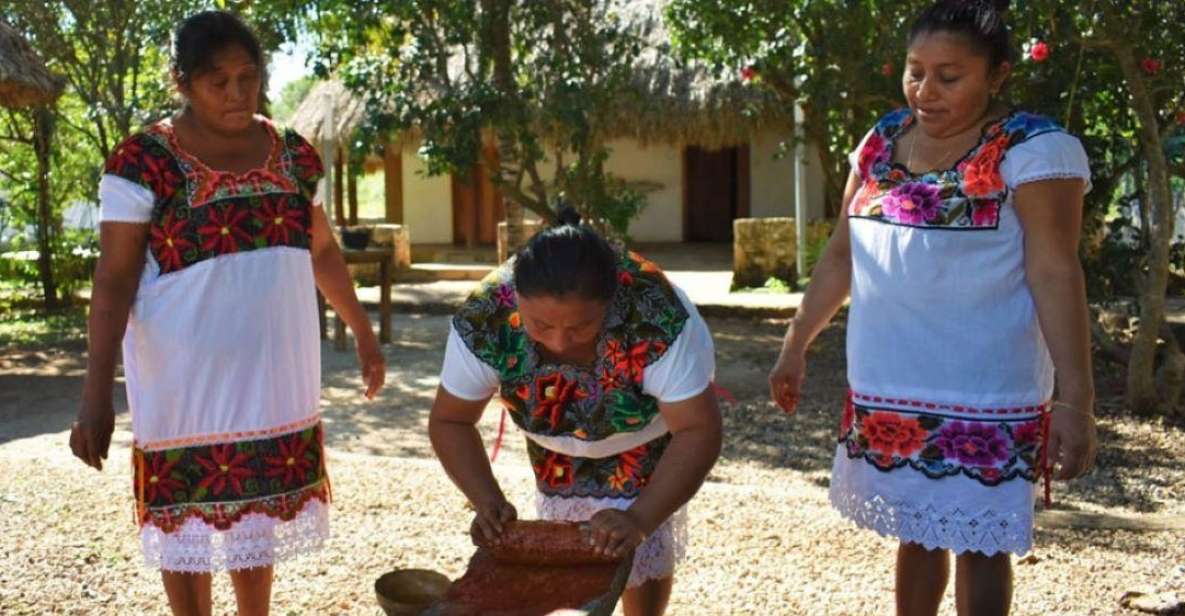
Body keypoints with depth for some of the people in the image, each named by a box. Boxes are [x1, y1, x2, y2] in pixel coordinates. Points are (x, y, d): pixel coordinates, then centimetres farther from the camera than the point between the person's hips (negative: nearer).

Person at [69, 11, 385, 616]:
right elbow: (114, 279, -11)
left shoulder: (293, 155, 5)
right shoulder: (144, 161, -10)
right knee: (188, 525, 8)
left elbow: (322, 251, 16)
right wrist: (96, 393, -17)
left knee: (260, 517, 16)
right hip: (185, 385, -4)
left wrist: (363, 332, 20)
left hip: (274, 379, 4)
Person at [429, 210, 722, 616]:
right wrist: (487, 501, -35)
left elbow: (697, 431, -35)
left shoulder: (659, 317, -42)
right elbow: (450, 421, -21)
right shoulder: (484, 318, -35)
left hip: (646, 440, -2)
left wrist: (640, 519, -46)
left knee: (645, 552, 2)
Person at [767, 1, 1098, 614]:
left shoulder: (1034, 149, -11)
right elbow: (841, 256, 12)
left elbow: (1055, 276, -15)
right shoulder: (883, 140, 7)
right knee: (916, 532, 17)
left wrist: (1075, 396, -20)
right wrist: (796, 346, 12)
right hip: (886, 388, 6)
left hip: (981, 396, -5)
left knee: (975, 542, 5)